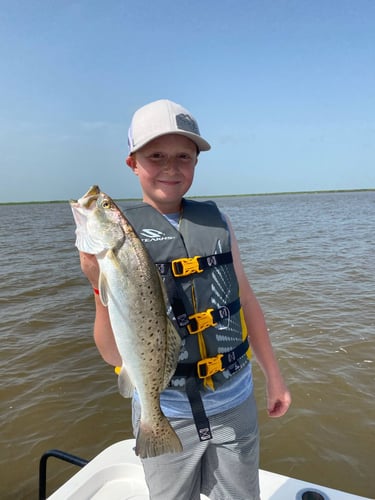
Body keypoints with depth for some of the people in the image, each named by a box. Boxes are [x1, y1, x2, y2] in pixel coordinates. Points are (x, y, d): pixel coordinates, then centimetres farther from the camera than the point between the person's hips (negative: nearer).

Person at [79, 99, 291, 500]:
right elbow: (114, 354, -13)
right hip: (165, 413, -2)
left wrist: (273, 375, 12)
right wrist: (102, 286, -30)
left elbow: (245, 300, 6)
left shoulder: (217, 221, -4)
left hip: (236, 404, 3)